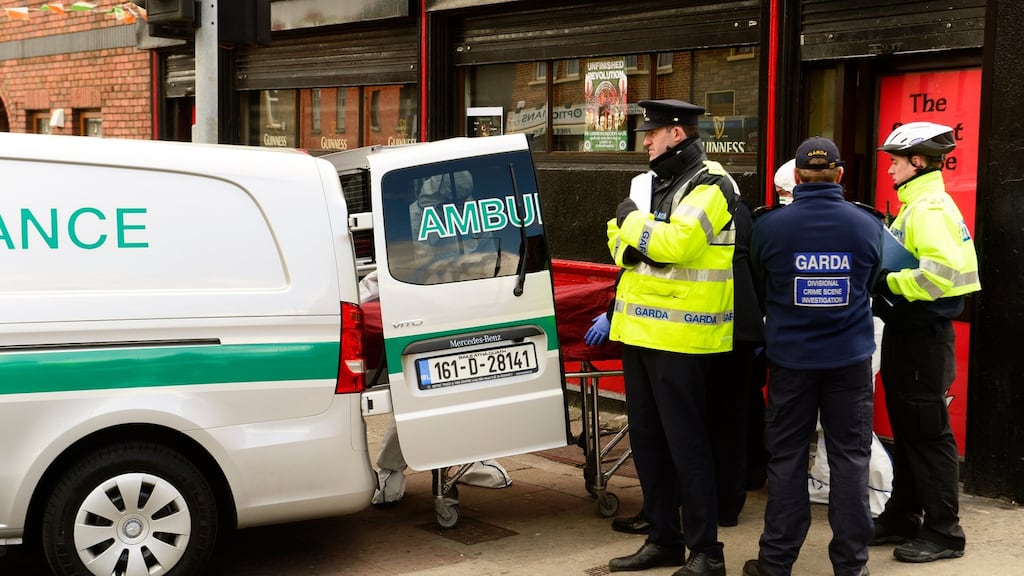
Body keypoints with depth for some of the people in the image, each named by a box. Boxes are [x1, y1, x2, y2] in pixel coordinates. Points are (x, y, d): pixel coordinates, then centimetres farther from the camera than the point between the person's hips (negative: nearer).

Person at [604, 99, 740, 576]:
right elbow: (620, 244, 13)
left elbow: (676, 242, -25)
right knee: (646, 440, 13)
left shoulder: (709, 186, -11)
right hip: (639, 330, 8)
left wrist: (632, 221, -10)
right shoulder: (649, 182, 15)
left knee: (686, 445, -4)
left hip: (680, 336, -8)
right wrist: (631, 239, -9)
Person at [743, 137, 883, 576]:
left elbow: (758, 288, 6)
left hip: (791, 357, -1)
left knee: (786, 458, 7)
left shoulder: (768, 226, -9)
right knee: (850, 458, 8)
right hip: (850, 358, 1)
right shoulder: (867, 226, -4)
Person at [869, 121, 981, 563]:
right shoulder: (914, 206, 15)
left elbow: (940, 273, -30)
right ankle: (903, 517, 25)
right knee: (905, 429, 15)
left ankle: (943, 532, 7)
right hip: (906, 332, 10)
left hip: (923, 336, -10)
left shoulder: (931, 208, -16)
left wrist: (888, 282, -22)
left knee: (928, 433, -2)